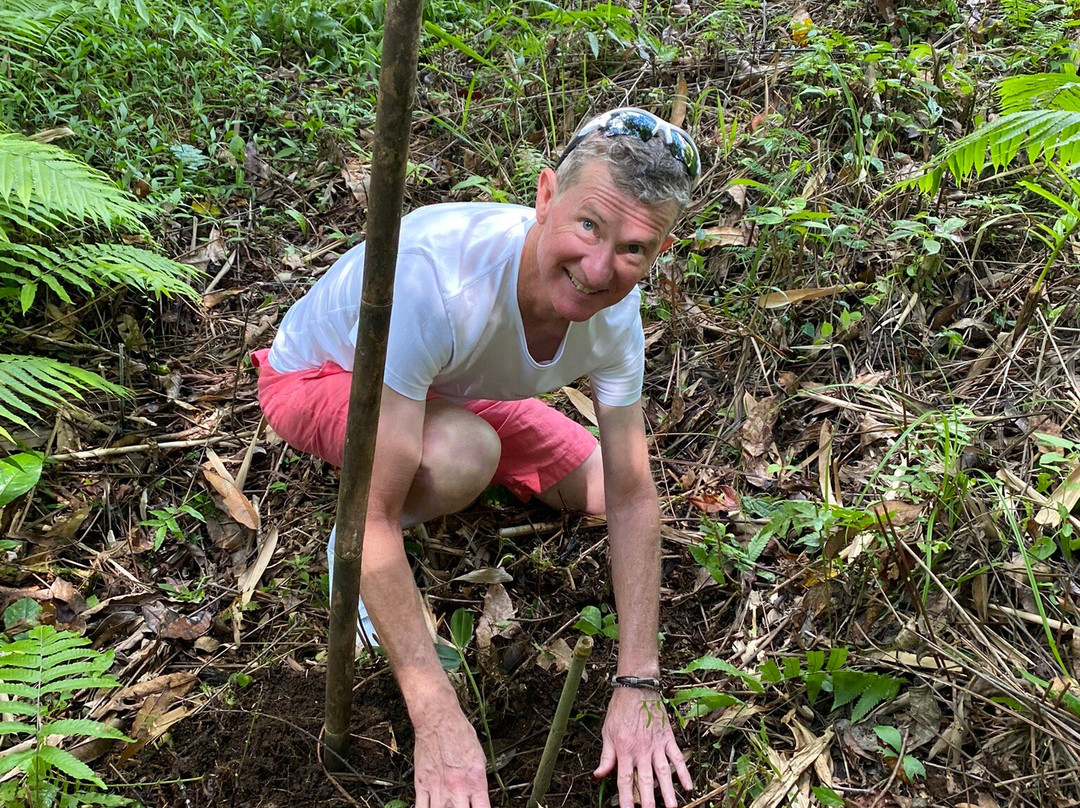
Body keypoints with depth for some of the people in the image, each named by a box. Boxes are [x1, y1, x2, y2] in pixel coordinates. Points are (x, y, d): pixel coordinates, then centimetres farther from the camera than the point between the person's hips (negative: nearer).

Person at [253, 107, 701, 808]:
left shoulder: (615, 308, -23)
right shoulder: (432, 274, -42)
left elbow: (631, 498, -15)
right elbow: (372, 518, -41)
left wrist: (638, 685, -20)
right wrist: (439, 721, -40)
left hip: (447, 380, 6)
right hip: (320, 375, -6)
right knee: (463, 454, -36)